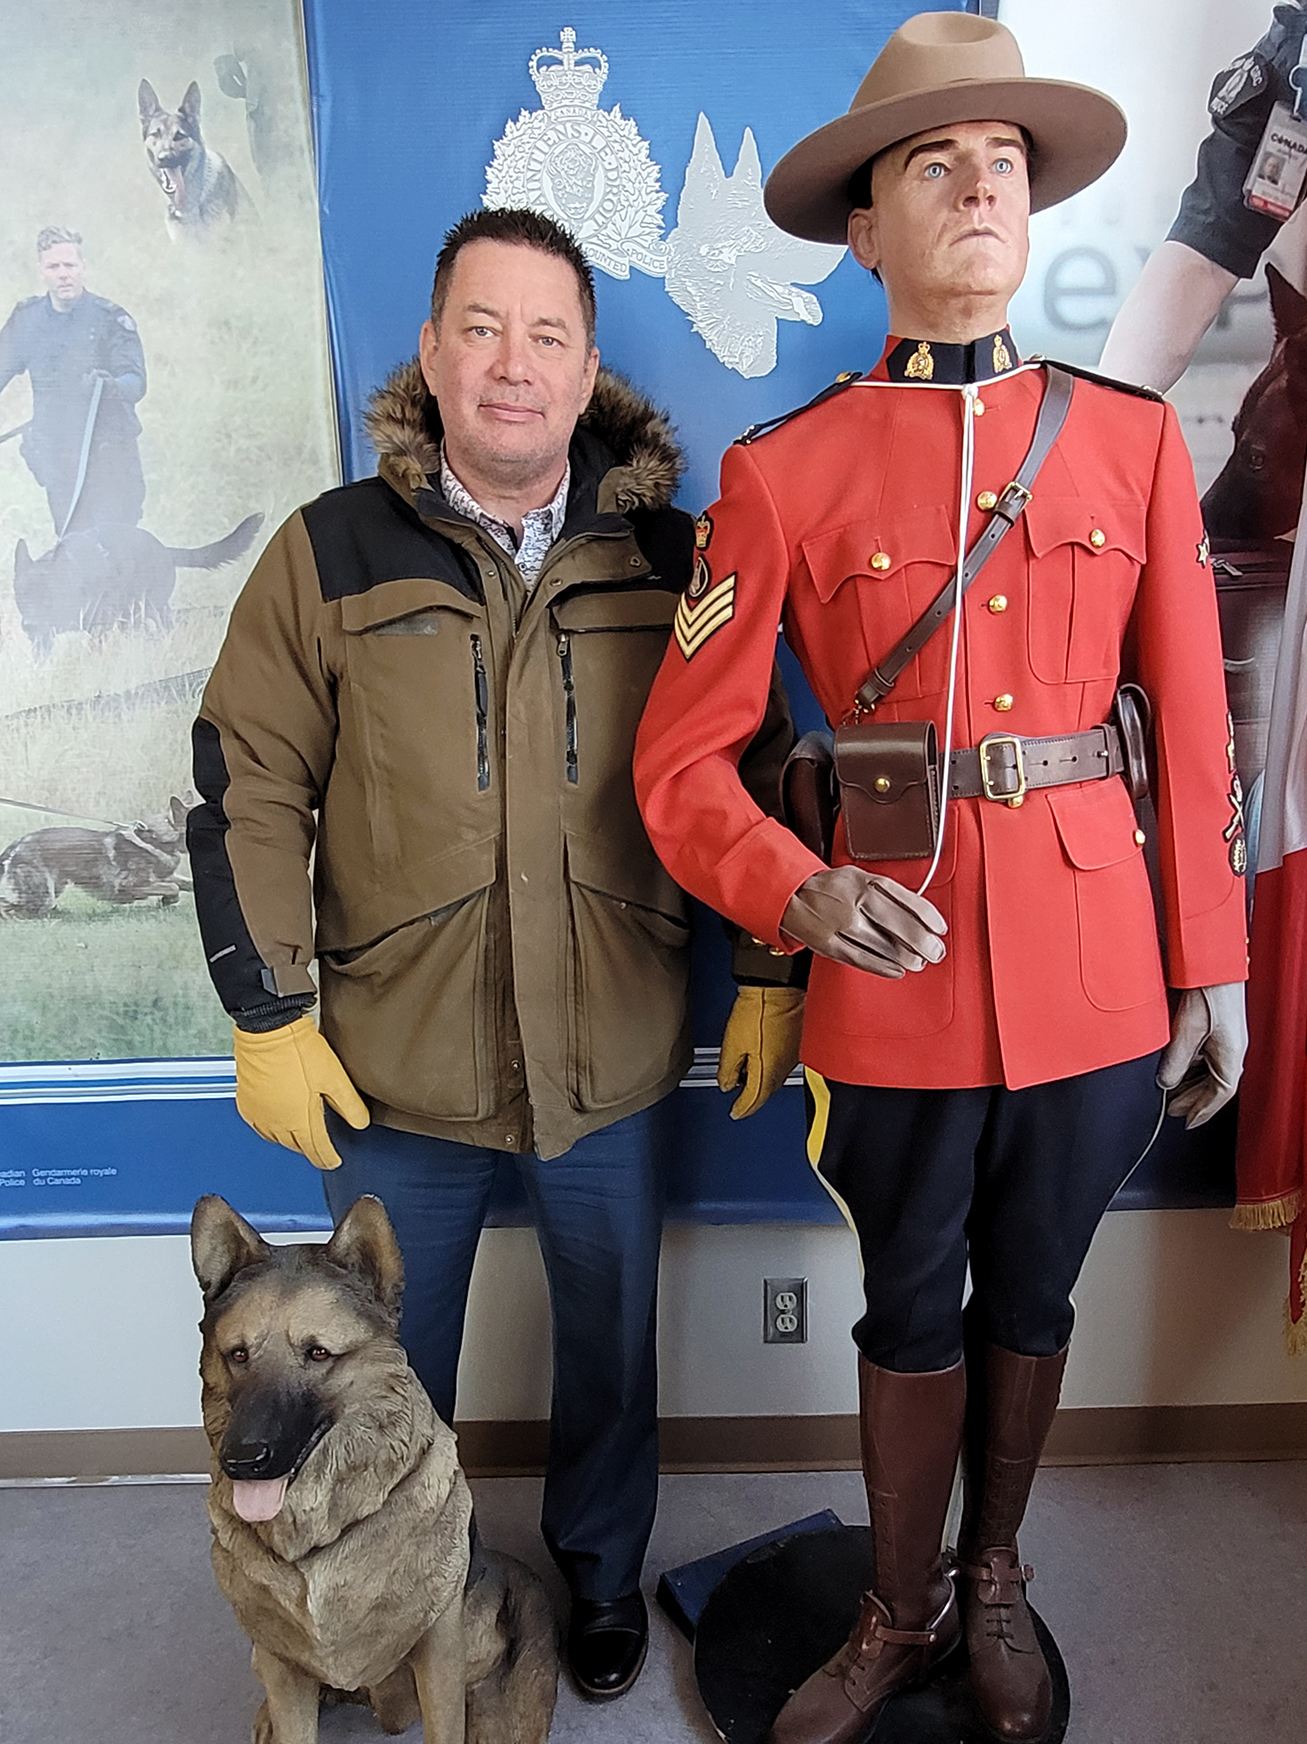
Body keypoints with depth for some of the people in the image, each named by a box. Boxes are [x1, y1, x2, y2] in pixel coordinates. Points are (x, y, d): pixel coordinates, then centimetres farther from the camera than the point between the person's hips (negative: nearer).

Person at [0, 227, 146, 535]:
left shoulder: (110, 318, -4)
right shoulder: (25, 319, 8)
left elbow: (136, 381, -14)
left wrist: (112, 386, -37)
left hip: (109, 456, -4)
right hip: (55, 458, 4)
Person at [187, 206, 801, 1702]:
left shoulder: (669, 556, -1)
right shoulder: (328, 554, -3)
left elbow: (754, 770, 5)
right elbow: (248, 792, -2)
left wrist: (773, 974, 2)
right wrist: (269, 1017, -6)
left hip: (616, 1061, 1)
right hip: (392, 1067, 0)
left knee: (609, 1339, 21)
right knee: (388, 1356, 20)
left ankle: (600, 1564, 49)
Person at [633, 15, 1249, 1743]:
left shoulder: (1134, 438, 4)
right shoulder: (784, 471, -3)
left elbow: (1192, 733, 5)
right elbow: (681, 758, -6)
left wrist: (1213, 967, 4)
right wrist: (800, 894, -23)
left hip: (1096, 976, 2)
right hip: (897, 974, -2)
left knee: (1031, 1299, 20)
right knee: (912, 1312, 16)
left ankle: (996, 1584, 48)